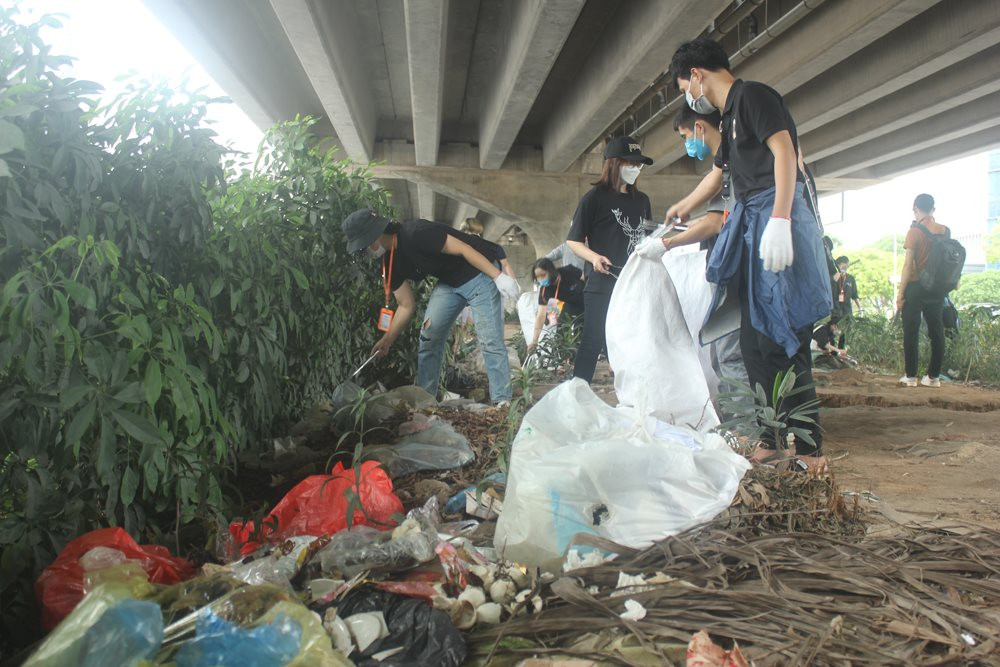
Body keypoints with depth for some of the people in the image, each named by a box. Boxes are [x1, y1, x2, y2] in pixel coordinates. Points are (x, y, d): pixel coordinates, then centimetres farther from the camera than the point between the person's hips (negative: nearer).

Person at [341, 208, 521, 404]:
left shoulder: (415, 234, -28)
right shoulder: (391, 262, -2)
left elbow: (463, 248, -26)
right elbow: (406, 306, 2)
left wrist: (499, 277, -27)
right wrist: (387, 340, -7)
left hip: (478, 272, -8)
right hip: (449, 281, 8)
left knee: (490, 341, -11)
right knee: (429, 336, 1)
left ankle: (502, 404, -4)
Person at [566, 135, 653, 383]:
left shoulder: (641, 200, 15)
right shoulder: (595, 198, -2)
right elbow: (573, 240, -3)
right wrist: (594, 257, -19)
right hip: (603, 282, -6)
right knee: (593, 342, -5)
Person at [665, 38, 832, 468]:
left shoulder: (751, 95, -2)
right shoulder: (731, 115, 26)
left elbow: (784, 150, -16)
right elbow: (719, 175, 40)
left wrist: (779, 219, -26)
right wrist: (683, 208, 56)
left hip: (774, 219, -10)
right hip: (750, 228, 10)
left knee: (783, 340, -11)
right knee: (755, 342, 8)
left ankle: (810, 449, -4)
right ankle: (770, 440, 15)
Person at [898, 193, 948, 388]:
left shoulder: (915, 231, -9)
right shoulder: (945, 231, 6)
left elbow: (908, 265, -12)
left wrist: (900, 293, -8)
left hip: (916, 286, -5)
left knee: (911, 331, 1)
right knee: (936, 331, 8)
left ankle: (910, 376, 2)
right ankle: (933, 376, 12)